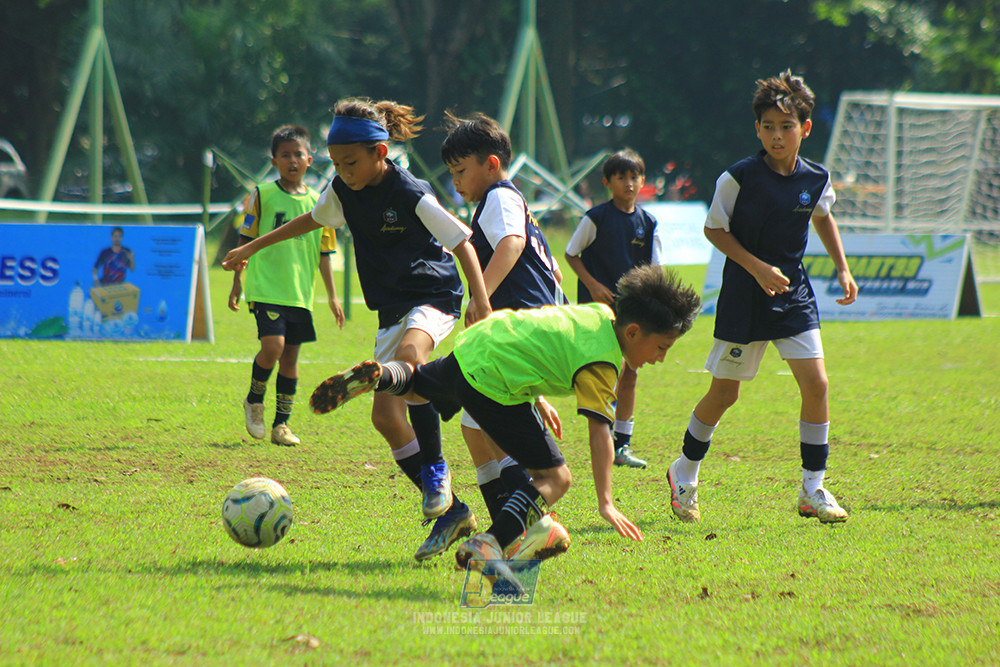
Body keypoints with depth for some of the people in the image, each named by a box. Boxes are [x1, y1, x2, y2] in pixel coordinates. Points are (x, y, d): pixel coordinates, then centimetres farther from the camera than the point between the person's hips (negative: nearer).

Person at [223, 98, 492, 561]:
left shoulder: (412, 196, -18)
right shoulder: (343, 191, 2)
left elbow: (462, 242, -14)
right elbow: (314, 219, 23)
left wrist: (481, 301, -25)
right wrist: (253, 247, 28)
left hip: (433, 298, -8)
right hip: (391, 310, 8)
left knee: (408, 354, -40)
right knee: (385, 416, -3)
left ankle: (435, 471, -29)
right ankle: (450, 511, 5)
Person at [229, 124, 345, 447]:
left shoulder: (318, 202, 9)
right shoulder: (262, 195, -1)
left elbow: (324, 253, 13)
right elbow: (246, 240, 4)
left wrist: (332, 296, 10)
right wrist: (237, 282, 1)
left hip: (300, 294, 4)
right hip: (266, 288, -4)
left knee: (290, 357, 6)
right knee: (273, 345, -19)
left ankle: (281, 423, 16)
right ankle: (254, 401, 7)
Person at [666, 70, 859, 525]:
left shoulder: (816, 180, -1)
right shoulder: (739, 177, -14)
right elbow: (714, 229, -5)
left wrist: (842, 269, 13)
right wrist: (757, 267, -15)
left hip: (793, 294, 3)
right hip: (743, 297, -3)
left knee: (816, 384, -7)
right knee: (724, 393, 4)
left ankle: (813, 489, 4)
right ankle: (685, 472, 27)